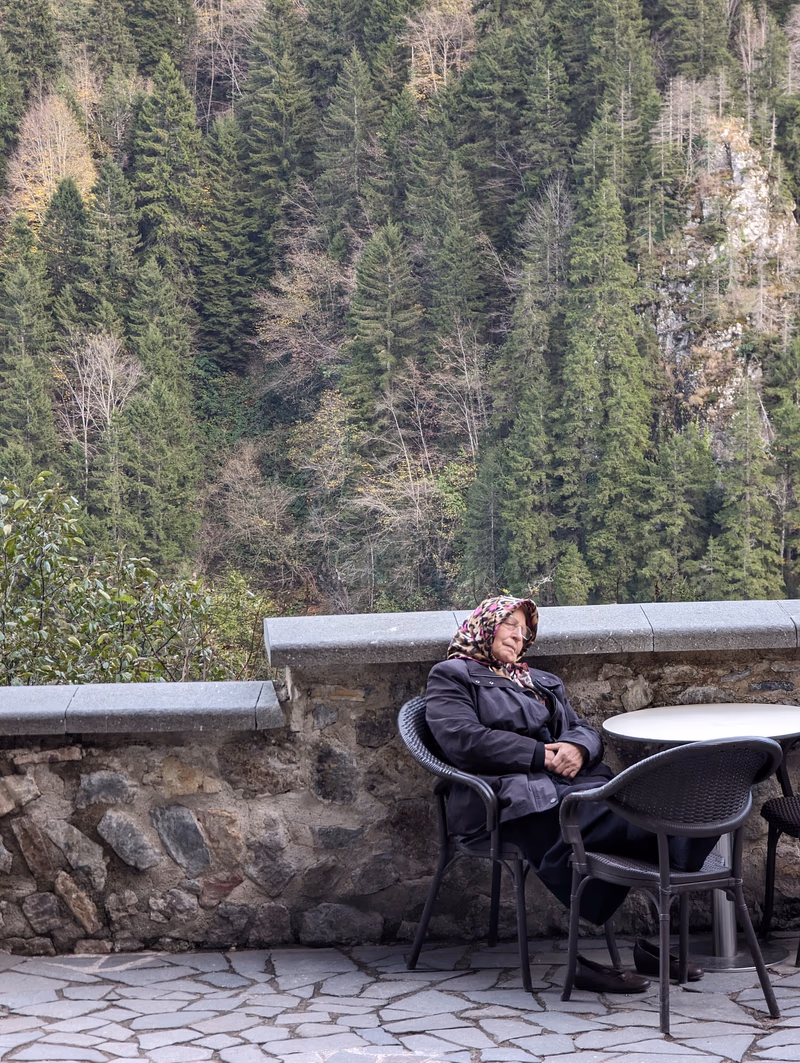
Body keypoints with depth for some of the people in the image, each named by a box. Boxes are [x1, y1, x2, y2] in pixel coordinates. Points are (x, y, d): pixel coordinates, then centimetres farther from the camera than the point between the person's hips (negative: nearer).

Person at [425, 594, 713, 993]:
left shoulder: (542, 682, 36)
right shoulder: (452, 676, 15)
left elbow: (586, 730, 26)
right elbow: (463, 741, -3)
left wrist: (577, 748, -1)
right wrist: (540, 755, -7)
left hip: (576, 782, 7)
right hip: (513, 793, -7)